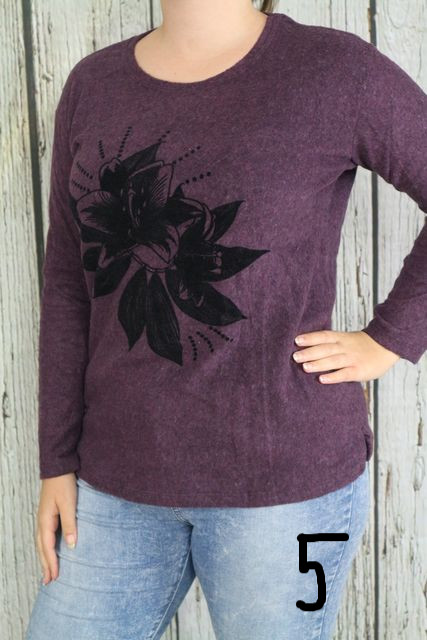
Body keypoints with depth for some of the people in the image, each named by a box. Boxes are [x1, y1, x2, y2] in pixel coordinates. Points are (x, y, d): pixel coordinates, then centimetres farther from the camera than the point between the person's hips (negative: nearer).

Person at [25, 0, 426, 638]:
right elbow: (69, 282, 5)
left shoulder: (335, 70, -9)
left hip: (283, 475, -4)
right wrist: (58, 462, 4)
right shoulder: (93, 85, 4)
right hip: (126, 475, 5)